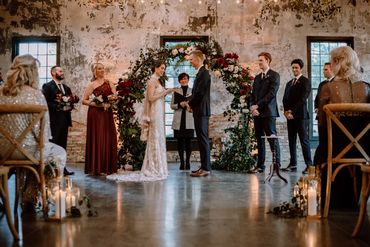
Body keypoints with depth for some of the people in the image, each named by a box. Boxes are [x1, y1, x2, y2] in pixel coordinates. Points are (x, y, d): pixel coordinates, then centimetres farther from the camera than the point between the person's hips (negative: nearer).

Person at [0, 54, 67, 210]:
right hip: (24, 149, -6)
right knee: (59, 153, 20)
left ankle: (28, 195, 37)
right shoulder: (35, 95, -16)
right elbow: (41, 128, -13)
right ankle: (30, 197, 19)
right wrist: (44, 143, 5)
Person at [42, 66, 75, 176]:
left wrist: (69, 107, -1)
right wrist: (58, 107, -17)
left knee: (62, 145, 8)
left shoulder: (66, 88, 19)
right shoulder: (47, 86, -3)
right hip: (54, 120, -6)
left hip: (64, 120, 7)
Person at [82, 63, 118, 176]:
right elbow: (84, 100, -1)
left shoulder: (109, 83, 13)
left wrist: (110, 103, -13)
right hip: (95, 114, -4)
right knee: (97, 139, -4)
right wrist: (96, 104, -13)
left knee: (109, 139, 2)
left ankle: (108, 167, 11)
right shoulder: (91, 85, 3)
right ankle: (97, 168, 3)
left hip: (107, 114, 4)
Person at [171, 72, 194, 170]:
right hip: (178, 120, 1)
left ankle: (188, 162, 5)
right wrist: (179, 105, -11)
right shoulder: (175, 91, 10)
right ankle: (181, 162, 8)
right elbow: (172, 105, 7)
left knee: (188, 140, -3)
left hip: (189, 120, -1)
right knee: (180, 141, 1)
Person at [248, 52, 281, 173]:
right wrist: (252, 107, -1)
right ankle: (260, 165, 11)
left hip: (268, 112, -6)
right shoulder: (257, 77, 20)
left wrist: (257, 106, -14)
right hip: (257, 113, 6)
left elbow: (271, 94, -12)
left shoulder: (274, 75, -1)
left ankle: (277, 164, 0)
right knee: (259, 140, 7)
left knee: (272, 139, -5)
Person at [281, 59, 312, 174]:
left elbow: (303, 99, -11)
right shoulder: (289, 83, 21)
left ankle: (309, 165, -4)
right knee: (291, 141, 6)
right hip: (290, 116, 6)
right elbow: (285, 99, 16)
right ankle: (293, 164, 10)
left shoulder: (305, 81, 0)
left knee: (304, 140, -7)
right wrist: (286, 111, -2)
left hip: (301, 115, -6)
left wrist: (292, 111, -14)